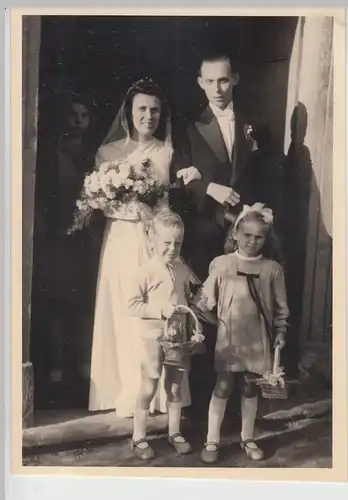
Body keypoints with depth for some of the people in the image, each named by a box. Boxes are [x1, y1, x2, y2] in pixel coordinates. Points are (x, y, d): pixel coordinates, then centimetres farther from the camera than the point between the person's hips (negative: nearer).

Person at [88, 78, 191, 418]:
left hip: (156, 241, -1)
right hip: (121, 241, 1)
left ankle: (158, 392, 15)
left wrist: (153, 204, -17)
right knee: (122, 316, 4)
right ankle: (125, 392, 18)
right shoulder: (107, 152, 7)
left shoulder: (169, 153, 6)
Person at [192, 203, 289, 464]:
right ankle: (212, 441, 21)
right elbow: (205, 298, -4)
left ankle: (248, 438, 34)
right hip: (228, 339, -1)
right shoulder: (221, 264, -7)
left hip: (258, 340, 2)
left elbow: (281, 306, 4)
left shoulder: (272, 269, -3)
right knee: (222, 388, 7)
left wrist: (281, 331, 0)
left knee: (251, 389, 16)